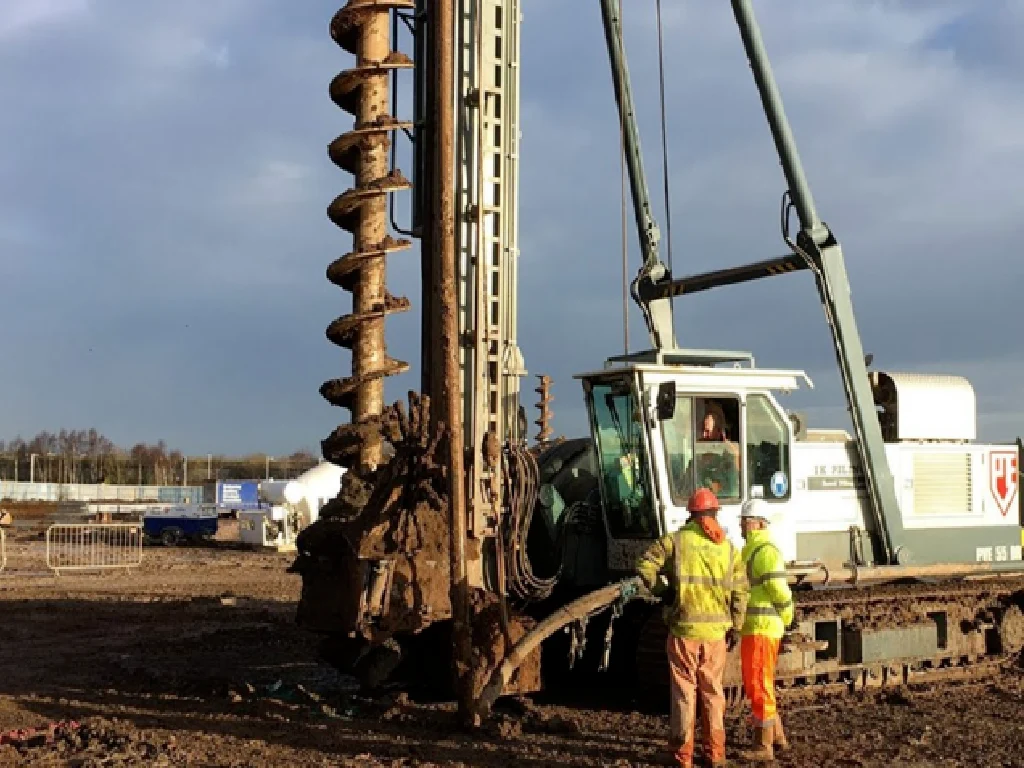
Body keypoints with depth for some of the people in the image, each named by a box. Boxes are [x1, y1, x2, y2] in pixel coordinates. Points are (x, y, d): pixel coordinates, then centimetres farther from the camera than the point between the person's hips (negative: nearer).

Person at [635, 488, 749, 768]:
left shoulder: (676, 540, -4)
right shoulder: (729, 548, 4)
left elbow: (644, 565, -11)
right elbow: (740, 592, 3)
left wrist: (661, 590, 2)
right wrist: (736, 627, 10)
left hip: (684, 629, -2)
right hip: (716, 631, 2)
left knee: (684, 691, 6)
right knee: (713, 691, 14)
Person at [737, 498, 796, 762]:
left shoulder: (765, 550, -15)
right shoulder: (752, 549, 17)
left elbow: (779, 590, -18)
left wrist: (786, 617, -5)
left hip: (762, 628, -10)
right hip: (753, 629, 10)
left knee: (759, 686, -5)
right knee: (754, 684, 18)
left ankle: (763, 747, 1)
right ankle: (777, 736, 28)